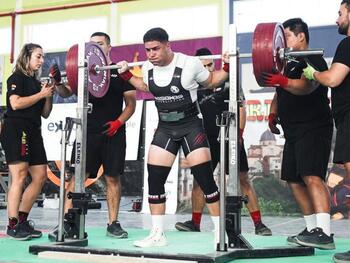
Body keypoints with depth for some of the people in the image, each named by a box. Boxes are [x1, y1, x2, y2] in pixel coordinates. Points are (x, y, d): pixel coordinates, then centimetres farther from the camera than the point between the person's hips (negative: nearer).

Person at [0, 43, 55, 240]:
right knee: (20, 176, -13)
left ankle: (22, 220, 13)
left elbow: (45, 114, 19)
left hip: (33, 133, 8)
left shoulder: (37, 82, 19)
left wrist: (49, 95, 4)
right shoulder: (17, 78, -1)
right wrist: (41, 94, -10)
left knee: (41, 177, 5)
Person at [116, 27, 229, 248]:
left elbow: (210, 82, 2)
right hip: (165, 128, 5)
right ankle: (158, 234, 11)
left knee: (205, 179, -10)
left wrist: (227, 68, -12)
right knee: (154, 179, 0)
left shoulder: (189, 63, -15)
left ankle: (221, 232, 1)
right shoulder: (148, 68, -1)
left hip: (191, 126, -5)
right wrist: (126, 74, 16)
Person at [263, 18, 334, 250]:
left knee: (312, 177, -21)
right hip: (294, 132, 10)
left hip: (313, 129, -10)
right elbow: (281, 94, 26)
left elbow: (307, 86, -27)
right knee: (295, 180, 8)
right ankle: (313, 230, 15)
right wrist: (273, 113, 8)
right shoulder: (289, 64, 20)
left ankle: (325, 234, -25)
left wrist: (283, 81, -44)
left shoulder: (313, 60, -7)